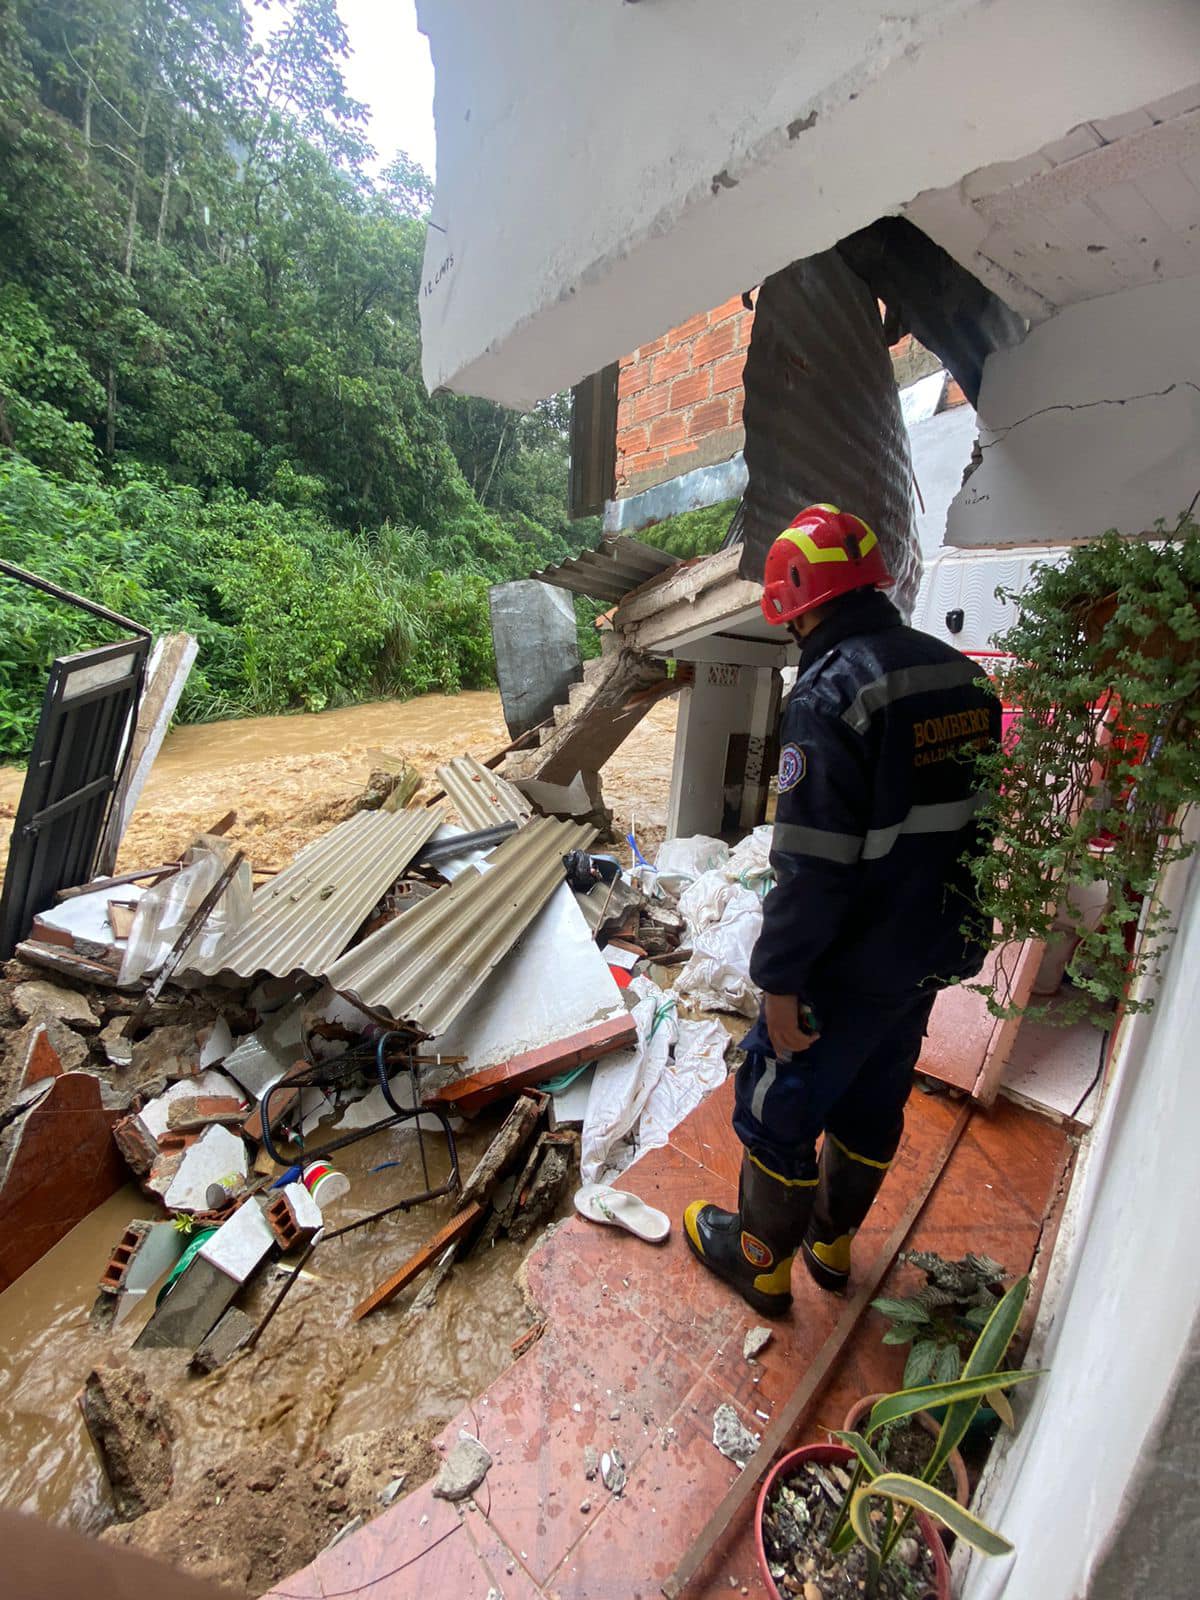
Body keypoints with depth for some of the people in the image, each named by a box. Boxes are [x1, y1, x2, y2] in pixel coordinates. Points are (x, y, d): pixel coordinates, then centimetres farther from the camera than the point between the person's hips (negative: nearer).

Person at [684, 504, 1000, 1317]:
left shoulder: (830, 692, -24)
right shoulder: (964, 676, 3)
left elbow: (812, 867, -27)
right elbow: (983, 823, 11)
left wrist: (780, 982, -17)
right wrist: (958, 927, 21)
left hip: (851, 967, -8)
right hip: (932, 956, 8)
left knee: (778, 1109, 14)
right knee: (874, 1104, 25)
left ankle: (762, 1260, 37)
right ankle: (833, 1240, 48)